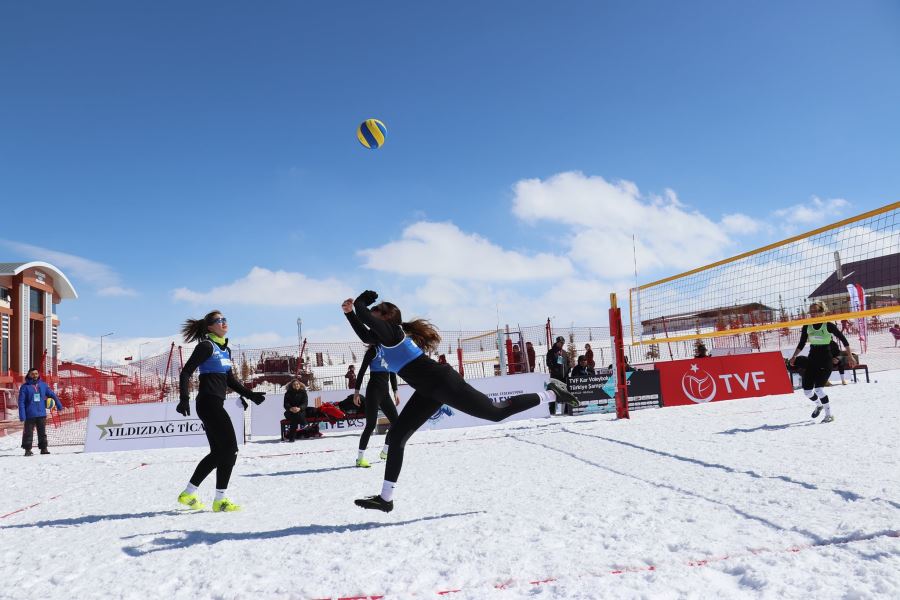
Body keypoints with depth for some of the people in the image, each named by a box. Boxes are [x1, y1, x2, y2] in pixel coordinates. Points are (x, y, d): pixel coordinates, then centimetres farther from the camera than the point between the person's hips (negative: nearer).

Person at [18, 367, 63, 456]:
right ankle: (28, 450, 12)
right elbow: (21, 402, -5)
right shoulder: (25, 387, -3)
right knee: (28, 433, 2)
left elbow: (52, 395, 14)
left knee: (42, 432, 9)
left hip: (41, 414, 3)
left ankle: (43, 448, 16)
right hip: (30, 415, -3)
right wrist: (22, 415, -12)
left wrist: (59, 406, 12)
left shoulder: (43, 385, 7)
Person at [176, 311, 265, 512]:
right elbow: (186, 373, -12)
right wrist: (184, 399, -22)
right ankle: (220, 500, -2)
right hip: (209, 402, -9)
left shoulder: (226, 349, 18)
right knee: (230, 449, -9)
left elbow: (230, 380, 23)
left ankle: (188, 494, 24)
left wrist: (250, 394, 15)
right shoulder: (206, 346, -8)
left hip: (216, 404, 9)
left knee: (219, 452, 13)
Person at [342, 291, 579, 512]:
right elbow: (364, 335, 32)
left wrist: (360, 302, -5)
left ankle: (550, 393, 14)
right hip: (430, 391, 10)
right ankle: (385, 499, 13)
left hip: (442, 383, -10)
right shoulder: (383, 338, 14)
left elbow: (364, 315, -27)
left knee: (496, 413, -2)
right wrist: (349, 312, 21)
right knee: (397, 436, 7)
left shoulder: (390, 331, -14)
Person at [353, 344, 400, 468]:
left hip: (385, 391, 7)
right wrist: (357, 391, -13)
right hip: (373, 391, -7)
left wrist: (395, 391, 17)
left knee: (395, 421, 6)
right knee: (371, 424, -11)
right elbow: (362, 371, -8)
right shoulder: (373, 350, -6)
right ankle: (360, 458, -6)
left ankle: (385, 451, 23)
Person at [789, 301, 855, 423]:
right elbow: (801, 344, 12)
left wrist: (850, 356, -1)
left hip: (826, 360, -5)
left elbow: (844, 340, -2)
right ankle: (819, 405, 36)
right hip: (812, 359, 5)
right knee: (807, 391, 4)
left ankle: (829, 415, 0)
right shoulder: (807, 327, 4)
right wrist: (794, 356, 3)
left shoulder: (829, 325, -9)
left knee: (818, 388, -17)